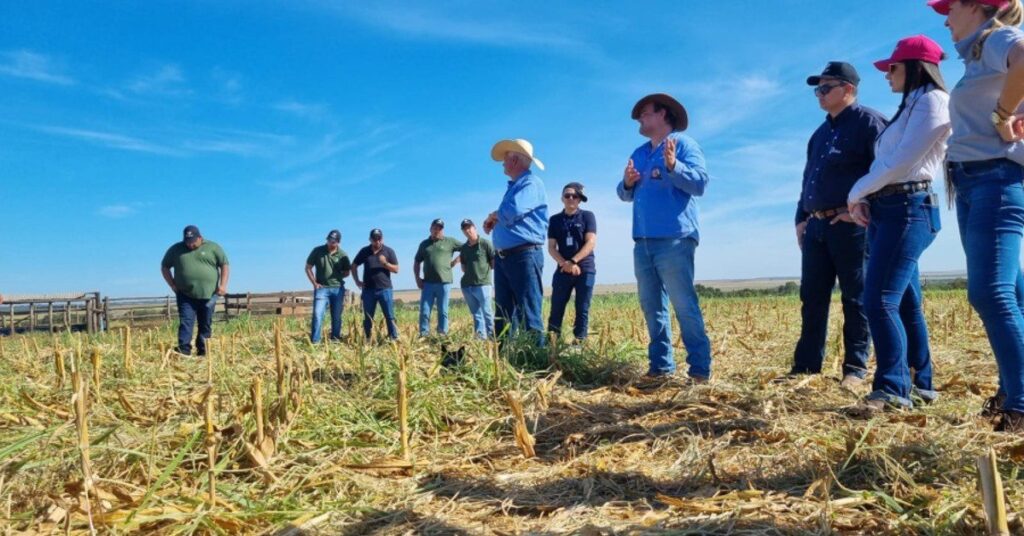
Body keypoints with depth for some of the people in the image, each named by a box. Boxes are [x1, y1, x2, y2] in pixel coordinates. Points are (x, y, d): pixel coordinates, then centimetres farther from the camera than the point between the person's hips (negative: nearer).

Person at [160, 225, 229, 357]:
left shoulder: (212, 247, 3)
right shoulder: (175, 249, 7)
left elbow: (224, 265, 4)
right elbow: (164, 267, 16)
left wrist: (223, 285, -7)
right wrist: (172, 285, 3)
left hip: (208, 295, 0)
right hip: (185, 295, 0)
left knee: (206, 325, 6)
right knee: (185, 322, -10)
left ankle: (203, 352, 17)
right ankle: (184, 349, -15)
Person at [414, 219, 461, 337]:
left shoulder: (450, 241, 5)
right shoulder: (424, 244, 14)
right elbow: (417, 262, 19)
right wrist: (417, 278, 6)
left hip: (444, 282, -2)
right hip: (428, 283, 2)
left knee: (443, 311, 4)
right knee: (424, 311, -2)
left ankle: (442, 335, 10)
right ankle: (423, 335, 2)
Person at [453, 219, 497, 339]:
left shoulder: (486, 243, -3)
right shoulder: (463, 248, 15)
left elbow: (495, 263, -4)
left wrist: (484, 271, -3)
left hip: (482, 284, -6)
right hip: (466, 285, 6)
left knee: (487, 312, -5)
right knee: (476, 313, 7)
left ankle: (492, 336, -1)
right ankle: (480, 336, 10)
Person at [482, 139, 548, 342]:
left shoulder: (531, 183, -7)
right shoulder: (513, 186, 22)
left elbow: (513, 212, -22)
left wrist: (494, 215, 0)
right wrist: (493, 222, 7)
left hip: (524, 255, -9)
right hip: (503, 257, 9)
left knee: (529, 313, -9)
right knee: (503, 314, 9)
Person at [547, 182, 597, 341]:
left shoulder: (587, 216, 4)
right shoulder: (555, 220, 10)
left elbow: (591, 242, -6)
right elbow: (551, 247, 4)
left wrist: (573, 261, -15)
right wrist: (564, 264, -12)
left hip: (585, 270, -2)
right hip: (563, 271, 2)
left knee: (582, 310, 0)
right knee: (556, 310, -2)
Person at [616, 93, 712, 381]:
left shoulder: (683, 143, 3)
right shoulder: (638, 153, 22)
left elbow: (700, 182, -9)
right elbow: (626, 195, 21)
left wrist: (673, 166, -23)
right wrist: (627, 183, -1)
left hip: (674, 239, -7)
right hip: (643, 241, 7)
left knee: (685, 306, -9)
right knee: (651, 306, 7)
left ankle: (700, 369, -3)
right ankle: (661, 365, 13)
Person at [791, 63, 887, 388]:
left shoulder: (868, 122, -2)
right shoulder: (821, 133, 22)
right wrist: (801, 218, 17)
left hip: (851, 224, -8)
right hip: (816, 227, 8)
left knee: (856, 298, 0)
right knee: (812, 298, 7)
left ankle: (855, 369, 7)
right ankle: (806, 367, 13)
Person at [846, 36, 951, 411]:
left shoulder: (933, 100, -4)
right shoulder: (911, 107, 25)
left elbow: (903, 159, -15)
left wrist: (856, 191, -5)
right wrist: (864, 199, 2)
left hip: (907, 209, -9)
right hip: (887, 209, 10)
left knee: (880, 301, -17)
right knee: (905, 304, 10)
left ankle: (893, 389, -15)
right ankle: (919, 384, 17)